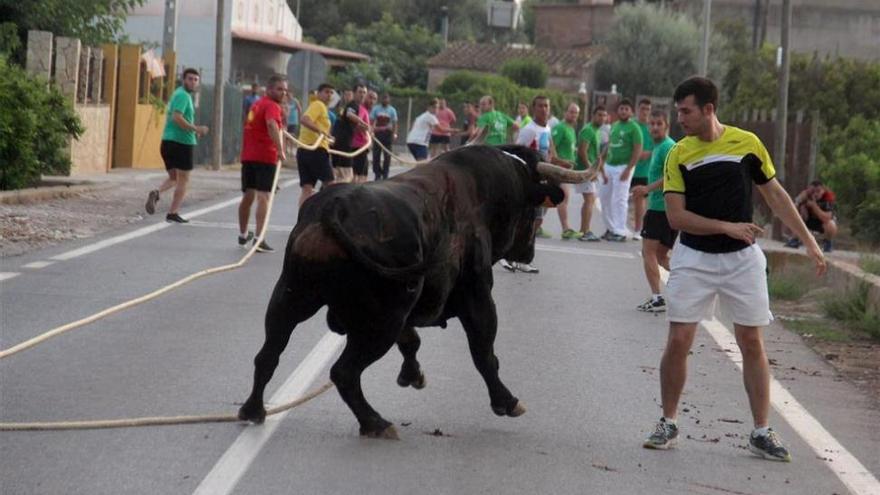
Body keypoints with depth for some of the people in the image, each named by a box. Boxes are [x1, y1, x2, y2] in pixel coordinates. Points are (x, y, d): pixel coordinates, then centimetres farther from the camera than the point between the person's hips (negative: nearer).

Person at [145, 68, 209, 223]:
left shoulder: (177, 94, 19)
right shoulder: (183, 95, -11)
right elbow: (177, 117, -24)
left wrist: (193, 130, 21)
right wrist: (196, 129, -23)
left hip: (168, 141, 8)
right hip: (182, 142, -8)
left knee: (173, 178, 18)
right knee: (183, 180, 3)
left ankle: (156, 193, -10)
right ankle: (173, 213, 2)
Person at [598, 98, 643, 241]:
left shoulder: (634, 128, -6)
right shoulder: (614, 126, 16)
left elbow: (638, 150, -12)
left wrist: (628, 169, -17)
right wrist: (602, 165, 14)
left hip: (623, 167, -8)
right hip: (608, 166, 8)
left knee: (619, 200, -8)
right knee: (604, 197, 9)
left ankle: (620, 232, -4)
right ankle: (610, 228, 20)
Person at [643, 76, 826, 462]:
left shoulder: (747, 143, -3)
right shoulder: (679, 154, -5)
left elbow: (775, 194, 6)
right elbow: (676, 216, -9)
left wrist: (809, 241, 3)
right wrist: (727, 226, -19)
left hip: (742, 258, 0)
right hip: (693, 258, 0)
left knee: (752, 344, 3)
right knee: (678, 341, -3)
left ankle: (761, 432, 10)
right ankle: (668, 424, 13)